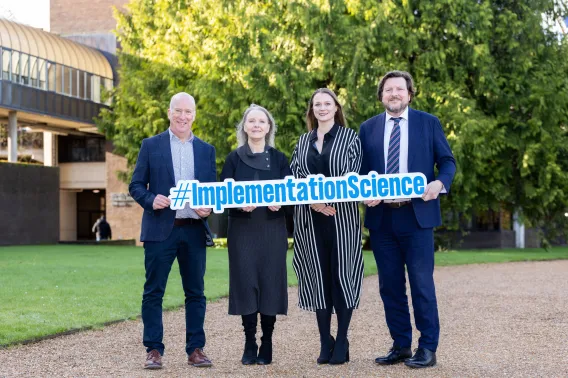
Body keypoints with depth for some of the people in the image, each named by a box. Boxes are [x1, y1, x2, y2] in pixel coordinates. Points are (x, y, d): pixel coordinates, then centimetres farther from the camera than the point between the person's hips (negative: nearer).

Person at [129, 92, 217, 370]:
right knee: (153, 292, 0)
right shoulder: (151, 145, 5)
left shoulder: (206, 150, 12)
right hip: (160, 229, -2)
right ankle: (154, 350, 7)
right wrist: (151, 199, -16)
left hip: (194, 230, 2)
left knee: (195, 293, 6)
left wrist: (208, 207, -9)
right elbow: (136, 185, 3)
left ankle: (195, 349, 13)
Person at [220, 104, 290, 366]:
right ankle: (249, 343, 6)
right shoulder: (234, 158, 6)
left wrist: (279, 202, -18)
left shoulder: (279, 158, 8)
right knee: (246, 282, -3)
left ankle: (267, 343, 8)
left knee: (270, 281, -1)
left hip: (272, 228, 0)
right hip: (242, 228, 0)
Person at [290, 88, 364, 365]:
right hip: (309, 217, 3)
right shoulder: (303, 141, 14)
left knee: (341, 274, -2)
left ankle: (341, 343, 6)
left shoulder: (349, 137, 4)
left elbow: (354, 173, -5)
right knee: (317, 276, 4)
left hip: (341, 215, -3)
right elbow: (294, 176, 6)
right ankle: (325, 343, 10)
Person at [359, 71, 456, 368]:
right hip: (381, 216, 3)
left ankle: (428, 348, 5)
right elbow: (362, 170, 12)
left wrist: (440, 182, -16)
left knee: (421, 283, -3)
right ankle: (400, 346, 18)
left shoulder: (428, 123, 5)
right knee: (390, 285, 8)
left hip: (417, 214, -3)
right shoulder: (368, 128, 11)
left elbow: (447, 161, 5)